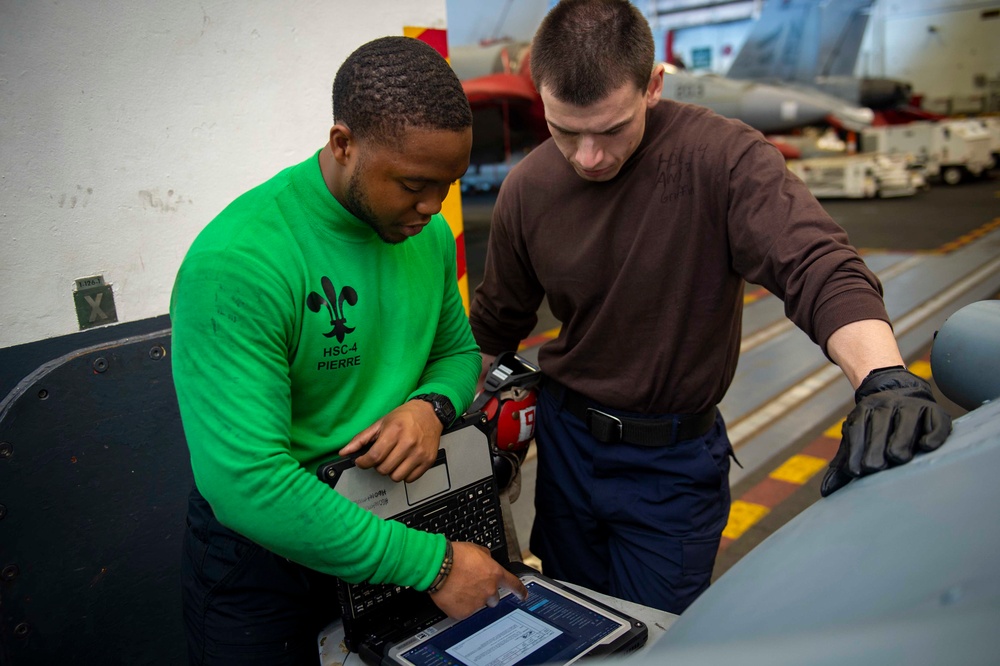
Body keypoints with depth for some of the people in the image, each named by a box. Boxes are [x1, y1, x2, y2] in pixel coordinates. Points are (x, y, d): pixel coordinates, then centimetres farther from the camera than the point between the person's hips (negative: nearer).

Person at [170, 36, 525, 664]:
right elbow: (248, 482, -33)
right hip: (264, 551, -5)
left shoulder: (428, 233, -6)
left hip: (395, 514, 6)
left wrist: (433, 404, -16)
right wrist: (433, 562, -29)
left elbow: (459, 351, 9)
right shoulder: (236, 263, -29)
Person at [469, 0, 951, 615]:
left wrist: (885, 380, -48)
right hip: (565, 438, 4)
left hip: (674, 459, -3)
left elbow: (818, 266, -31)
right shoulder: (527, 189, -7)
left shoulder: (724, 157, -19)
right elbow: (496, 324, 7)